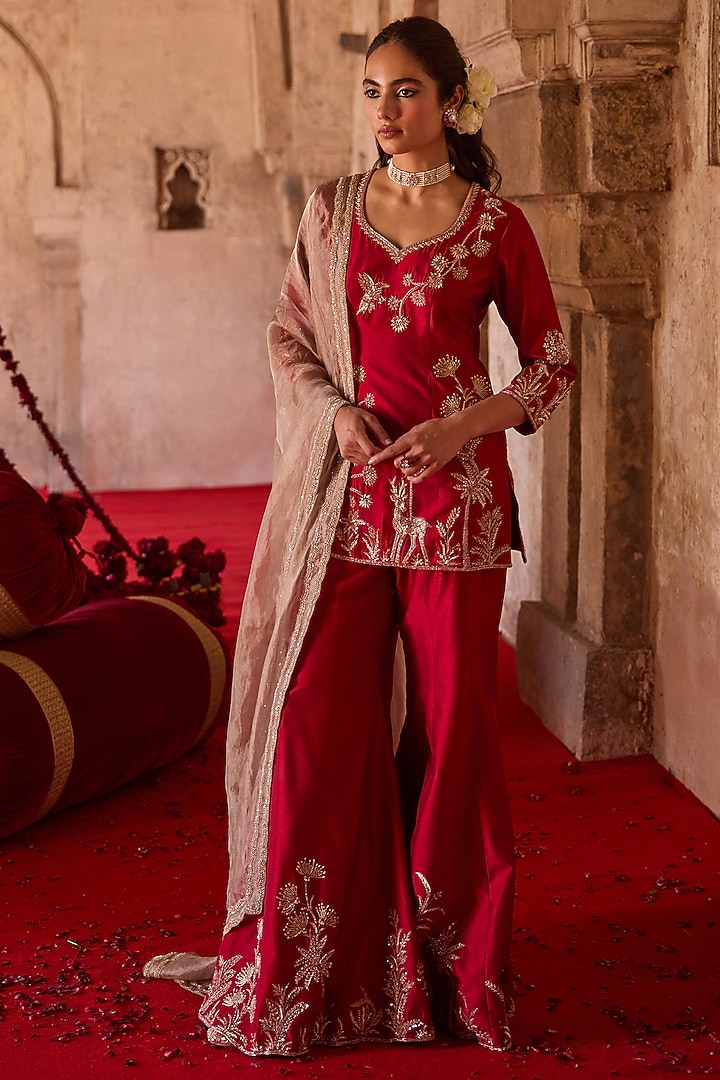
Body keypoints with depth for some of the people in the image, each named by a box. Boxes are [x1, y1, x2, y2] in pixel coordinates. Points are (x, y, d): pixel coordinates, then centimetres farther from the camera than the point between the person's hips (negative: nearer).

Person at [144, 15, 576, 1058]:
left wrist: (470, 422, -10)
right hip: (345, 498, 2)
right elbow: (288, 336, 14)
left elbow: (552, 364, 6)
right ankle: (301, 969, 13)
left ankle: (450, 961, 18)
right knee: (317, 724, 0)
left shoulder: (494, 223, 2)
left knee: (451, 725, 3)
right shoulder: (333, 210, 9)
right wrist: (335, 409, -5)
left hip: (453, 498, -2)